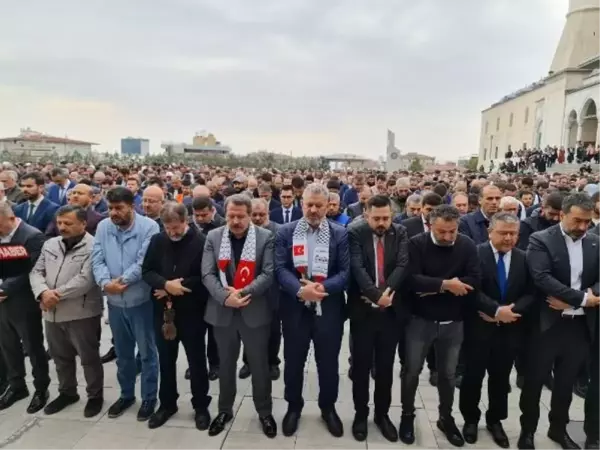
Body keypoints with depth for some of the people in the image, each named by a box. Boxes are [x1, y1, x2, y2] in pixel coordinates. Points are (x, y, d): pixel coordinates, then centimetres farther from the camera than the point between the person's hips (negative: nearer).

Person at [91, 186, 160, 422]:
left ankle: (149, 398, 26)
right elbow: (97, 260, -4)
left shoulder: (148, 226, -13)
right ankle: (126, 394, 38)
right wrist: (105, 282, -20)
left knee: (147, 351, 9)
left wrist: (121, 281, -19)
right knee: (123, 352, 20)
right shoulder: (103, 227, 2)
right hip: (115, 301, 5)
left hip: (141, 300, -4)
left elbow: (145, 262, -19)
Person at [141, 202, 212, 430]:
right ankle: (167, 403, 35)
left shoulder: (201, 241, -13)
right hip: (163, 310, 4)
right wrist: (166, 284, -18)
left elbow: (205, 277, -17)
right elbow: (147, 271, 1)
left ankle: (201, 406, 27)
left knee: (196, 360, 10)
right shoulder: (157, 240, 1)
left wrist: (177, 287, -18)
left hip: (192, 311, -4)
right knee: (166, 359, 17)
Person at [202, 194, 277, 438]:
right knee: (226, 364, 18)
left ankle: (265, 412, 31)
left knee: (259, 364, 11)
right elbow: (207, 274, -4)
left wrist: (243, 293, -21)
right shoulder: (213, 237, 2)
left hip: (255, 312, -2)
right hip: (222, 312, 2)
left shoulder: (266, 237, -4)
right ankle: (225, 410, 37)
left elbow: (269, 273, -11)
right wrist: (225, 297, -19)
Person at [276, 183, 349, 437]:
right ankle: (293, 406, 36)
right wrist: (300, 290, -23)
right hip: (294, 308, 0)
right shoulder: (286, 232, 0)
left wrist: (323, 287, -21)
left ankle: (328, 407, 36)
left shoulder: (340, 234, -1)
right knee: (293, 361, 13)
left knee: (328, 362, 13)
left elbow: (346, 271, -5)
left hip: (329, 308, 0)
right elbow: (280, 268, -6)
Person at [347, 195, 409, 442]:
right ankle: (360, 413, 29)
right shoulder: (356, 234, -6)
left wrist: (387, 291, -24)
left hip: (391, 310, 2)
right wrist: (376, 295, -29)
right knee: (361, 365, 9)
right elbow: (357, 267, -18)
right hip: (363, 310, -2)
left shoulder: (400, 234, 1)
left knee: (386, 366, 14)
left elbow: (403, 265, -10)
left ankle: (382, 413, 32)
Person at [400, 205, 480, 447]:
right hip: (420, 320, -2)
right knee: (412, 370, 10)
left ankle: (446, 418, 38)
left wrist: (433, 288, -21)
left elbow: (474, 282, -16)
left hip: (453, 322, 2)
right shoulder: (417, 244, -12)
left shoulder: (467, 246, -5)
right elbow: (412, 279, -22)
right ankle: (407, 415, 31)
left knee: (448, 373, 17)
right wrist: (445, 285, -22)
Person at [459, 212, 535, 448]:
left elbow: (530, 294, -1)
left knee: (501, 377, 16)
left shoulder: (524, 258, 2)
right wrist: (497, 310, -22)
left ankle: (495, 420, 36)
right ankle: (470, 419, 29)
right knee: (473, 375, 7)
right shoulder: (476, 253, -10)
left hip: (509, 328, 3)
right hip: (479, 326, -3)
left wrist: (511, 311, -15)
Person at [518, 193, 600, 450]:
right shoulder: (541, 240, -9)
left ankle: (558, 428, 38)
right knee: (535, 380, 8)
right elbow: (541, 278, -20)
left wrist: (571, 302, -15)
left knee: (567, 381, 19)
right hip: (547, 322, -4)